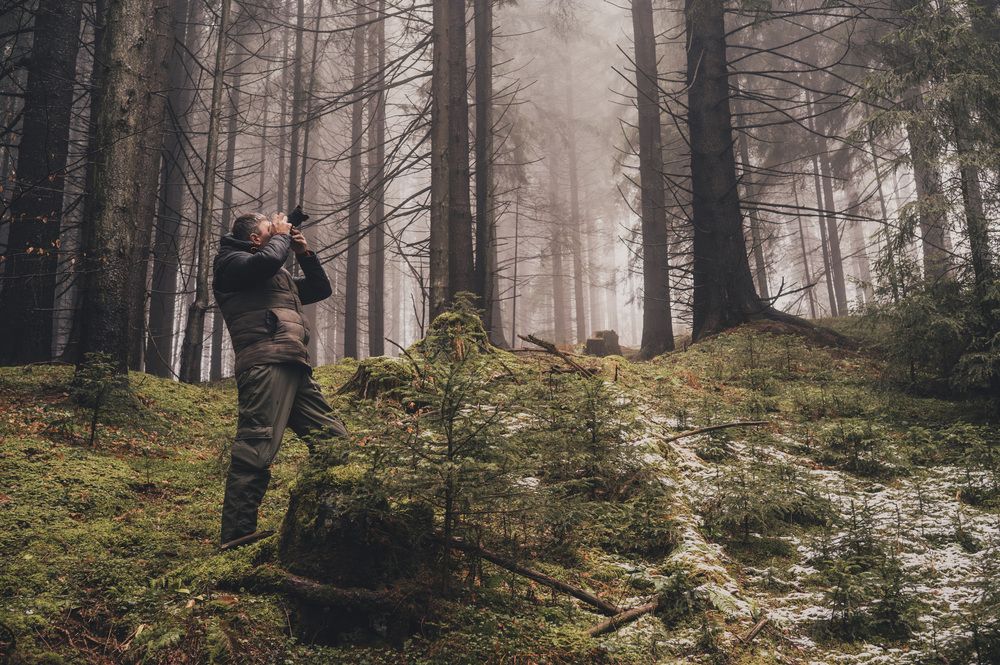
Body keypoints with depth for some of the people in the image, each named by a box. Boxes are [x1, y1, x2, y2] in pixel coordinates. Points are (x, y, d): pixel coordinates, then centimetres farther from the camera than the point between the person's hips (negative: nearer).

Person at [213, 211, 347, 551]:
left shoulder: (280, 276, 35)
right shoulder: (230, 261, 9)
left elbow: (321, 290, 36)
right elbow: (268, 259, -12)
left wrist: (304, 253, 25)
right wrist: (282, 235, 7)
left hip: (295, 368, 9)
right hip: (265, 364, -9)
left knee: (333, 439, 4)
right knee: (256, 446, -19)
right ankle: (237, 533, -20)